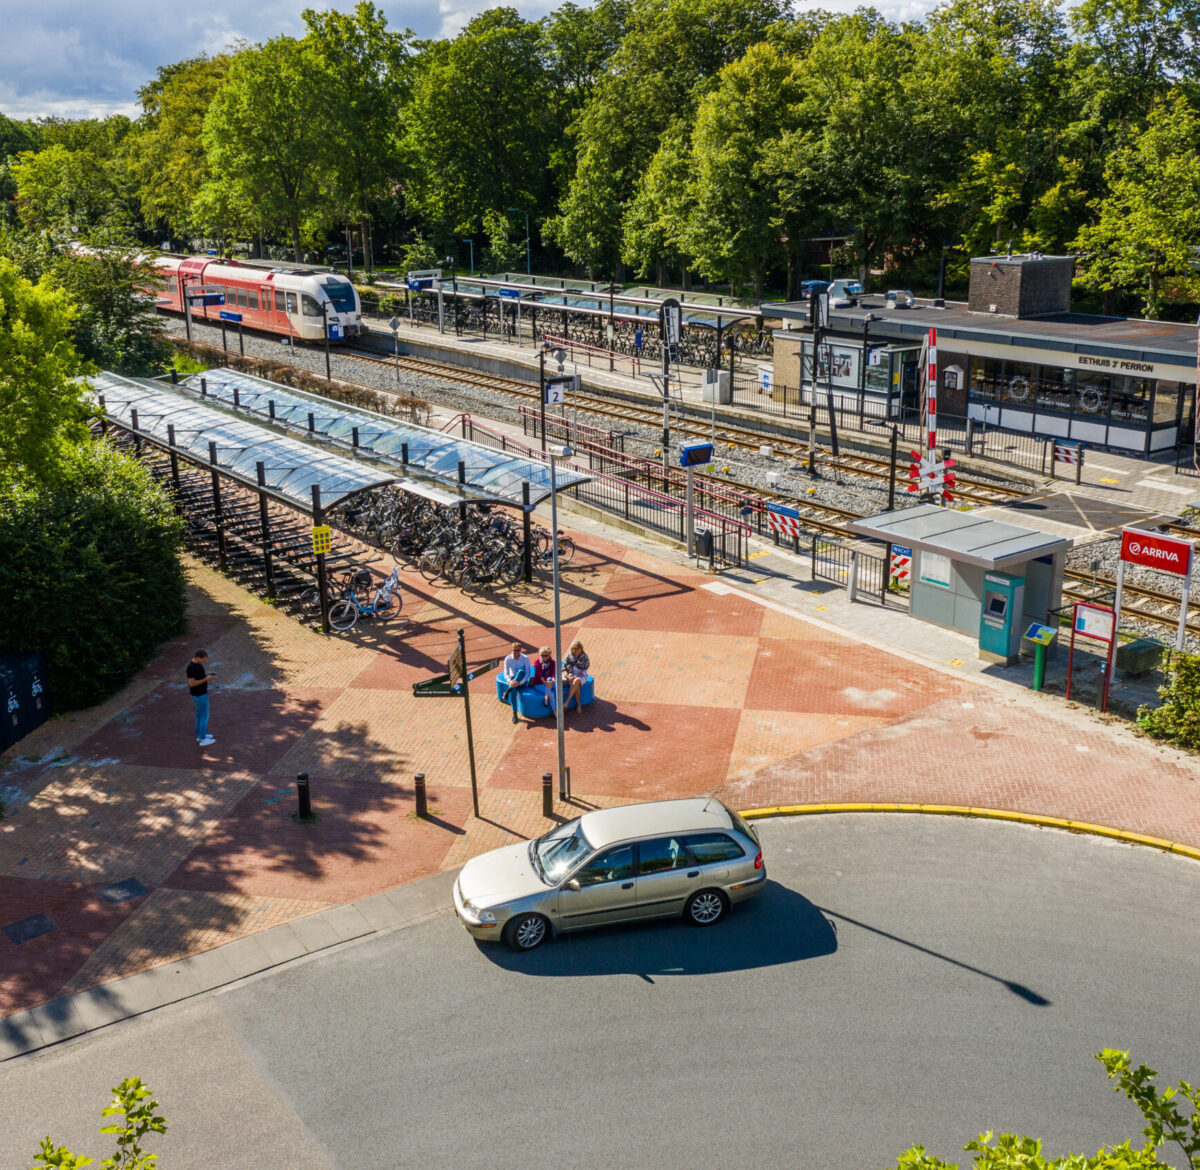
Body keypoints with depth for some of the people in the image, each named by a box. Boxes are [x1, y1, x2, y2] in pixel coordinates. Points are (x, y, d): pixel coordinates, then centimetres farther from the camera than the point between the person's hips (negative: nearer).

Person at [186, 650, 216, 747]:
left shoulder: (198, 663, 1)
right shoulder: (191, 667, -28)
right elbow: (191, 683, -27)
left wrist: (207, 676, -1)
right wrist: (206, 679, -26)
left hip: (201, 692, 10)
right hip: (200, 695, -10)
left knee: (200, 713, 20)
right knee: (204, 715, 2)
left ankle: (199, 735, 33)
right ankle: (203, 739, 11)